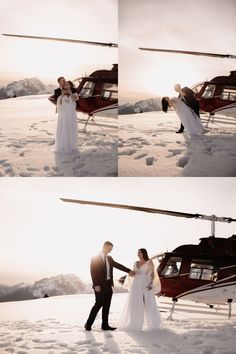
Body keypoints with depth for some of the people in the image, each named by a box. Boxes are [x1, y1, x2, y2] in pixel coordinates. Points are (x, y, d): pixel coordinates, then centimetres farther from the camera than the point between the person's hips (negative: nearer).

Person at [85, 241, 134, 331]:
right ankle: (88, 324, 0)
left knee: (107, 306, 6)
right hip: (100, 286, -7)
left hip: (108, 285, 7)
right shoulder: (95, 258, -6)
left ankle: (105, 325, 10)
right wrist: (96, 285, -19)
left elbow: (118, 265, 15)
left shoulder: (109, 258, 15)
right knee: (98, 304, -9)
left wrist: (129, 271, 5)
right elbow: (93, 272, -11)